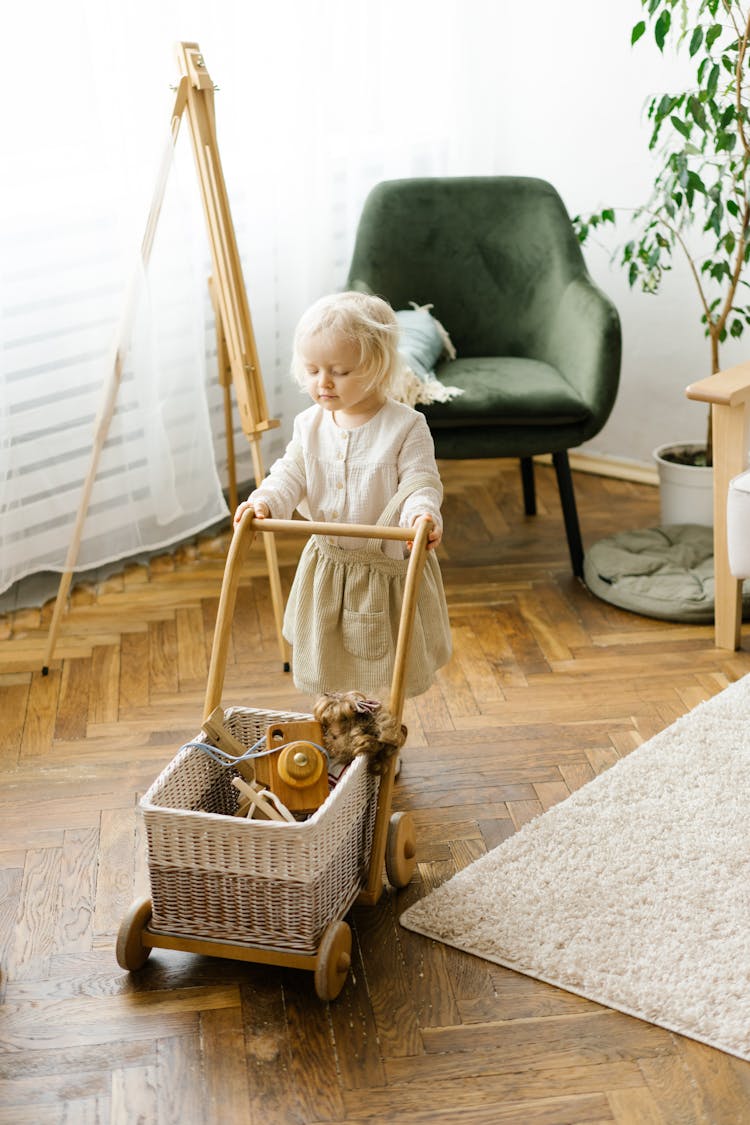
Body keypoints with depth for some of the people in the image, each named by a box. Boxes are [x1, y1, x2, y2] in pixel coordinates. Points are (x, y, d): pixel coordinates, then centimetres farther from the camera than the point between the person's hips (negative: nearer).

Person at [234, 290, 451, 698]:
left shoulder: (405, 426, -15)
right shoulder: (310, 425, -1)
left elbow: (419, 482, -18)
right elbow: (291, 475, -2)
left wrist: (422, 512, -41)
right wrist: (264, 501, -24)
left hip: (388, 568, -4)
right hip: (327, 568, 5)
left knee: (385, 678, 10)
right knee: (330, 672, 19)